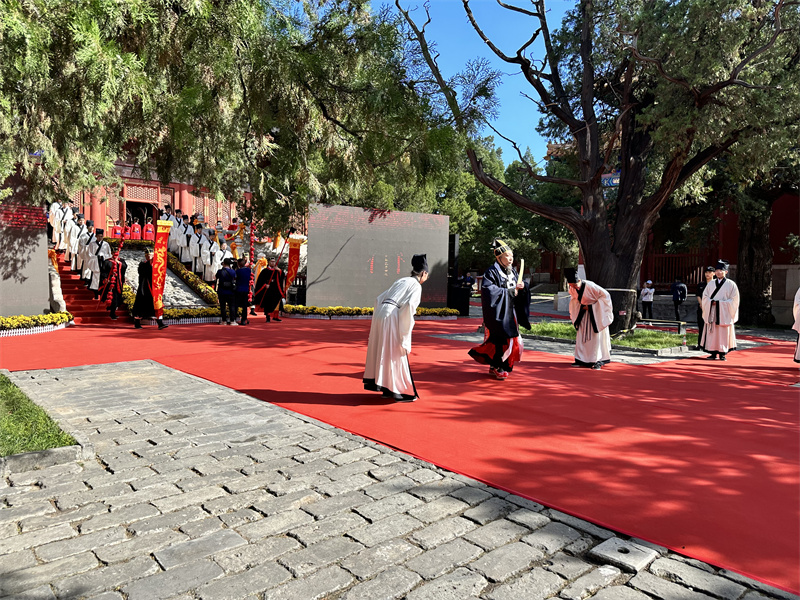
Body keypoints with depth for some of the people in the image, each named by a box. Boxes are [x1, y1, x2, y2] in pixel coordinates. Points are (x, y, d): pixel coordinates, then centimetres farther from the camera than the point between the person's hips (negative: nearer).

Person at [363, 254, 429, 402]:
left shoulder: (400, 281, 23)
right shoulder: (416, 285, 1)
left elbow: (379, 299, 22)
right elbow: (409, 306, -15)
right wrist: (405, 331, -11)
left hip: (380, 313, 8)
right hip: (392, 316, -7)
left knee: (383, 354, 14)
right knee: (396, 355, 1)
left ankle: (387, 389, 24)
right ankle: (400, 391, 8)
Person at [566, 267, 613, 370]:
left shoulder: (590, 286, -29)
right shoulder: (572, 289, -10)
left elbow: (605, 295, -21)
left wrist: (591, 306, -21)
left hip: (596, 313, -6)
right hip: (584, 312, 6)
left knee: (596, 336, -5)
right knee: (581, 335, 3)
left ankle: (598, 361, 1)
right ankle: (581, 359, 10)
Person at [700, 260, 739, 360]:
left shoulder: (730, 284, 0)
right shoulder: (711, 284, 12)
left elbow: (734, 299, -4)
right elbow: (705, 296, 9)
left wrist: (719, 303, -14)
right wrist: (711, 302, -11)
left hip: (724, 313, -3)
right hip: (711, 313, 3)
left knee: (723, 333, -2)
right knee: (712, 333, 2)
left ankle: (722, 353, 5)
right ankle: (713, 353, 8)